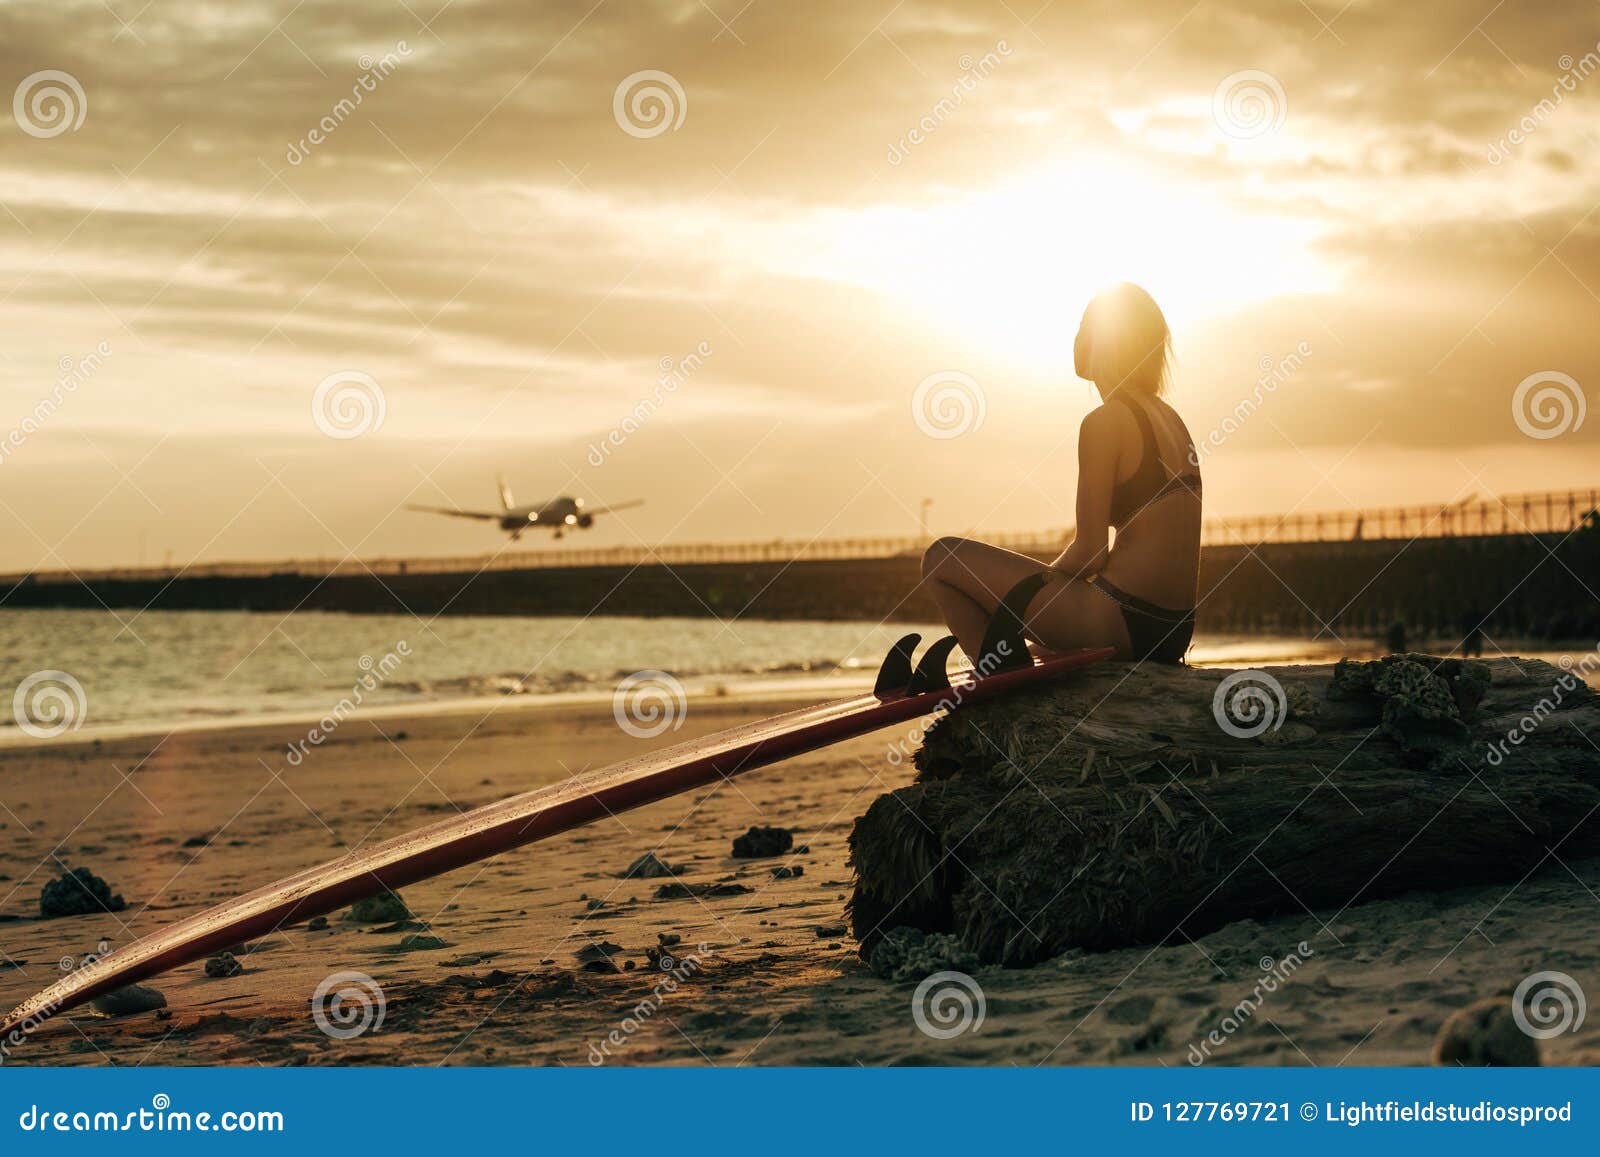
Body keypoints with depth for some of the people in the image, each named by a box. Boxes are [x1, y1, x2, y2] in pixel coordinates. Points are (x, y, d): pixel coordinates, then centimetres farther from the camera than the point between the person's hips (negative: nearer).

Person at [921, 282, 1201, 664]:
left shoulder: (1103, 422, -12)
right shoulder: (1170, 418, 15)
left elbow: (1090, 552, -15)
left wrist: (1047, 575, 6)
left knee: (941, 558, 0)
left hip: (1121, 621, -9)